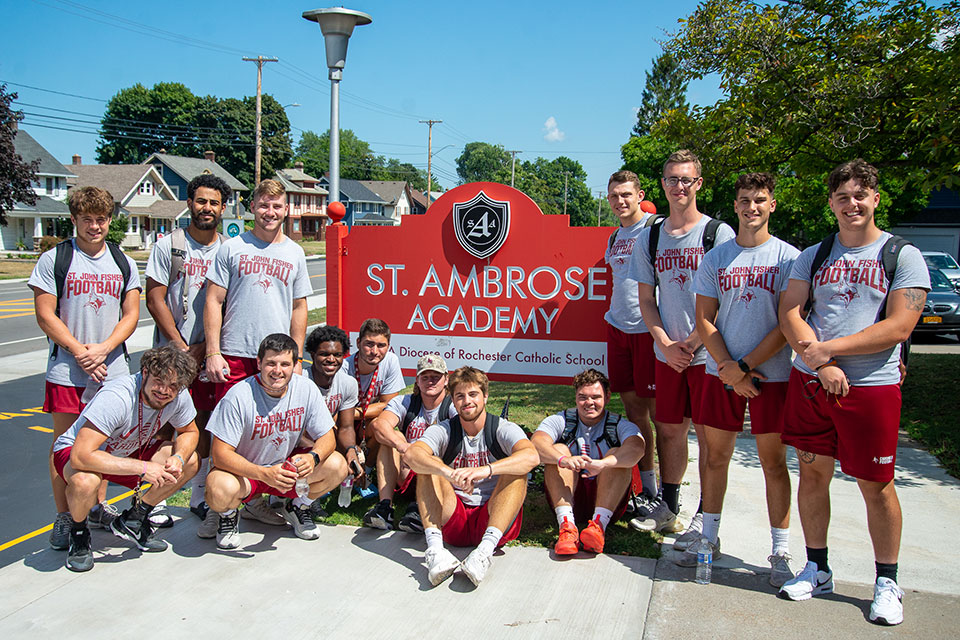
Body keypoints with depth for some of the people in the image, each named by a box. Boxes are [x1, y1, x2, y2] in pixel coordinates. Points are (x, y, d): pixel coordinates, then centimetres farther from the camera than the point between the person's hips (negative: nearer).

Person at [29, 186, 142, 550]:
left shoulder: (124, 263, 8)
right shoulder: (54, 259, 0)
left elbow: (131, 315, 4)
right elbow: (45, 315, -4)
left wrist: (102, 349, -11)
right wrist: (79, 351, -14)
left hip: (112, 369, 3)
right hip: (66, 370, -3)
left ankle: (99, 507, 26)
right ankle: (64, 517, 14)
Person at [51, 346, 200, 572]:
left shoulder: (179, 397, -19)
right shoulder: (116, 398, -37)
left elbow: (189, 431, 1)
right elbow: (81, 456, -43)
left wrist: (178, 458, -22)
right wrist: (143, 467, -40)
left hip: (128, 450, 6)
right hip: (74, 451, -6)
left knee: (189, 462, -10)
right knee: (85, 481, -39)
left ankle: (132, 521, 8)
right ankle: (78, 533, -3)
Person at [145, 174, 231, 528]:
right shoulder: (168, 245, 0)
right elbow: (155, 299, -4)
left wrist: (203, 347, -6)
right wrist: (181, 346, -9)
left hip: (209, 352, 2)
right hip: (171, 350, -2)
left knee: (203, 424, 8)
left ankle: (199, 495, 19)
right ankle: (156, 499, 10)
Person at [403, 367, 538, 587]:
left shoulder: (503, 429, -2)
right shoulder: (444, 430, 2)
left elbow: (532, 457, -25)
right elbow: (411, 455, -20)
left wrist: (486, 470, -41)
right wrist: (447, 473, -40)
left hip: (495, 519, -1)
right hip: (452, 522, 2)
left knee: (517, 470, -23)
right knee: (429, 465, -17)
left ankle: (485, 549, -41)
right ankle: (435, 549, -36)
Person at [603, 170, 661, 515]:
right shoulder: (615, 237, 17)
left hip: (649, 328, -7)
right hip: (618, 327, 7)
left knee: (656, 409, -2)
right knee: (632, 407, 10)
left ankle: (665, 490, 8)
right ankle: (645, 484, 20)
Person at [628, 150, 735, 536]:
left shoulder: (718, 233, -3)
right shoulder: (649, 237, 10)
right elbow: (646, 298, 10)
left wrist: (692, 342, -11)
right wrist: (665, 343, -3)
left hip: (707, 352, -4)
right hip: (667, 352, 4)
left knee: (708, 435, 1)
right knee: (669, 430, 11)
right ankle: (668, 509, 24)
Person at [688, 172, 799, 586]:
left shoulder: (788, 257, -2)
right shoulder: (715, 258, 6)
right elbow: (704, 320, 4)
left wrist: (746, 365, -12)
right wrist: (729, 369, -8)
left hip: (771, 374, -2)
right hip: (720, 373, 3)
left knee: (773, 461, 3)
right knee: (716, 455, 10)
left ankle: (780, 552, 14)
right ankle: (708, 538, 24)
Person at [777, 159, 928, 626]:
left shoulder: (902, 256, 0)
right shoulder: (813, 256, 11)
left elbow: (898, 328, -11)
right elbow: (789, 313, 1)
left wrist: (828, 348, -15)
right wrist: (821, 365, -13)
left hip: (872, 385, -3)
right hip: (808, 380, 4)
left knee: (875, 484, 4)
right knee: (812, 472, 9)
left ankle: (887, 582, 21)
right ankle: (817, 569, 25)